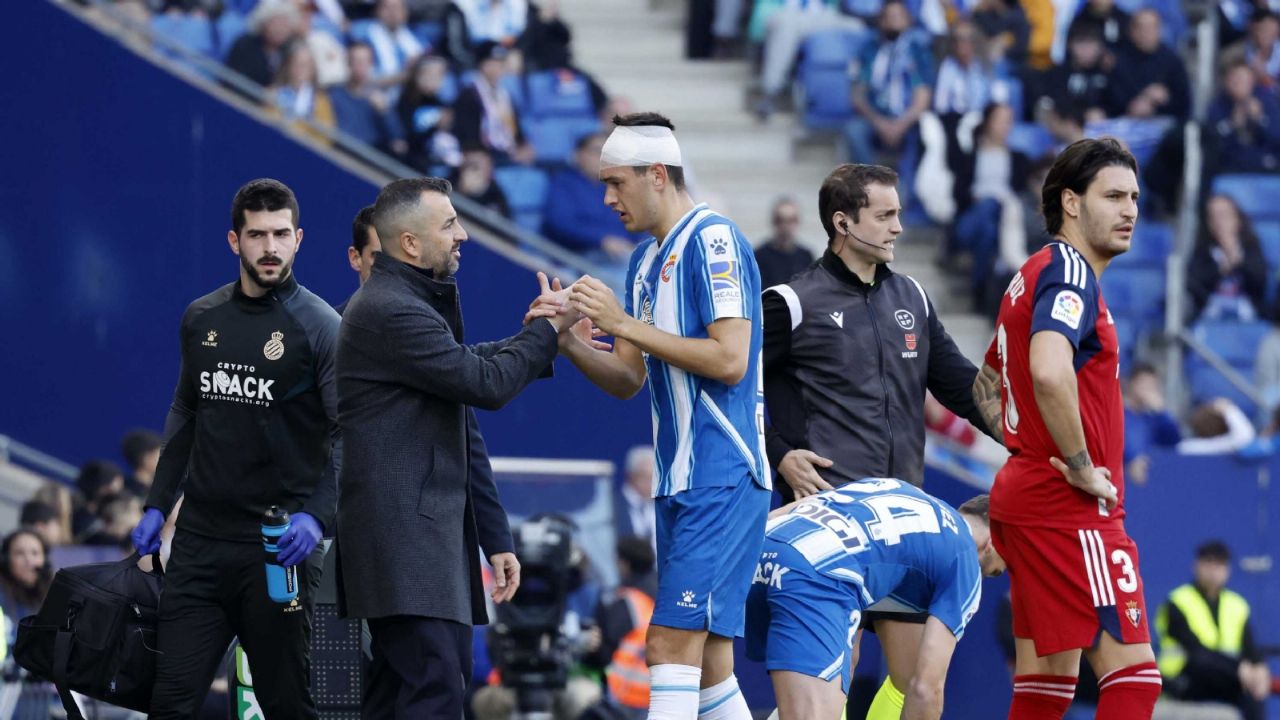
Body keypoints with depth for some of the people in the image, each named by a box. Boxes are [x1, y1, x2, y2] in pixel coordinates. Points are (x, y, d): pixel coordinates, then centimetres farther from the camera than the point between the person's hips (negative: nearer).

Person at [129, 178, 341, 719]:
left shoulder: (319, 327, -6)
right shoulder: (202, 319, 10)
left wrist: (316, 516, -27)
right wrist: (157, 506, 14)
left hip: (277, 548, -5)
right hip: (200, 541, 5)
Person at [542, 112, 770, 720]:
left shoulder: (714, 240, -11)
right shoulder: (646, 259, 17)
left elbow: (730, 361, -19)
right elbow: (629, 379, 19)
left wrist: (624, 323, -16)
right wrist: (571, 339, 1)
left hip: (721, 479, -9)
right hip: (680, 481, 9)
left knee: (671, 644, -15)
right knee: (707, 661, 9)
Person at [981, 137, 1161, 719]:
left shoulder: (1035, 275, 18)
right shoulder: (1069, 272, -13)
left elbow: (989, 381, 32)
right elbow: (1049, 372, -32)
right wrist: (1082, 467, -22)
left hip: (1024, 493, 10)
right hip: (1071, 510, -10)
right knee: (1132, 673, -13)